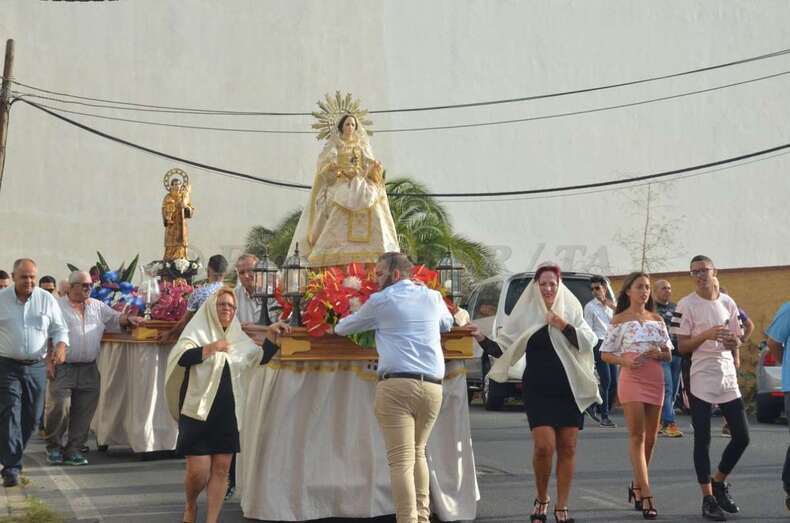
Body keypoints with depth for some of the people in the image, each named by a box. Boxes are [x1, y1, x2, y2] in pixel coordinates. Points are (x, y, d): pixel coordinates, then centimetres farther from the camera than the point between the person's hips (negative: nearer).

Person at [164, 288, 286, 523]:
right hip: (198, 410, -5)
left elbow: (261, 358, 19)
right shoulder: (197, 331, -4)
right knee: (198, 470, -7)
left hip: (228, 413, 5)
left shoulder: (238, 337, 12)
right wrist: (212, 348, -29)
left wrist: (272, 334, 6)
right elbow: (181, 357, -20)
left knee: (221, 469, 3)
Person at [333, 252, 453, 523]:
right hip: (432, 386, 5)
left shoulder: (381, 300, 4)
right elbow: (447, 324, 36)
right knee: (417, 452, 20)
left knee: (401, 460, -7)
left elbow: (343, 328, 17)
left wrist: (337, 327, 38)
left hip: (396, 385, -5)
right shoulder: (433, 297, 15)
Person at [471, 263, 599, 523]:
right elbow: (503, 349, 3)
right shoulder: (526, 316, 4)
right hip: (538, 391, -2)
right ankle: (541, 498, 10)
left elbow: (589, 341, -2)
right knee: (544, 446, -13)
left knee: (567, 448, 2)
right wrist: (481, 339, -13)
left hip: (570, 390, 2)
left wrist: (565, 327, -15)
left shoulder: (570, 312, 8)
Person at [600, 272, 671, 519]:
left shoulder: (657, 320, 14)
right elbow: (605, 354, 3)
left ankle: (637, 486, 24)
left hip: (655, 380, 5)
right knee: (637, 435, -12)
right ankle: (646, 495, -18)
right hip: (632, 379, -5)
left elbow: (668, 354, 15)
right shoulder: (619, 320, 3)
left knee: (650, 437, 8)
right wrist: (625, 361, -16)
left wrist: (658, 353, -8)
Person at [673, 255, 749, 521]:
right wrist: (706, 334, -22)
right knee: (702, 440, 0)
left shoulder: (728, 303, 8)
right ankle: (708, 498, 7)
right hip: (701, 379, -5)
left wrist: (734, 340, 0)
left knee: (742, 436, 5)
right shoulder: (686, 305, -6)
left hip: (728, 378, 5)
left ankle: (719, 482, 25)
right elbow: (682, 346, -9)